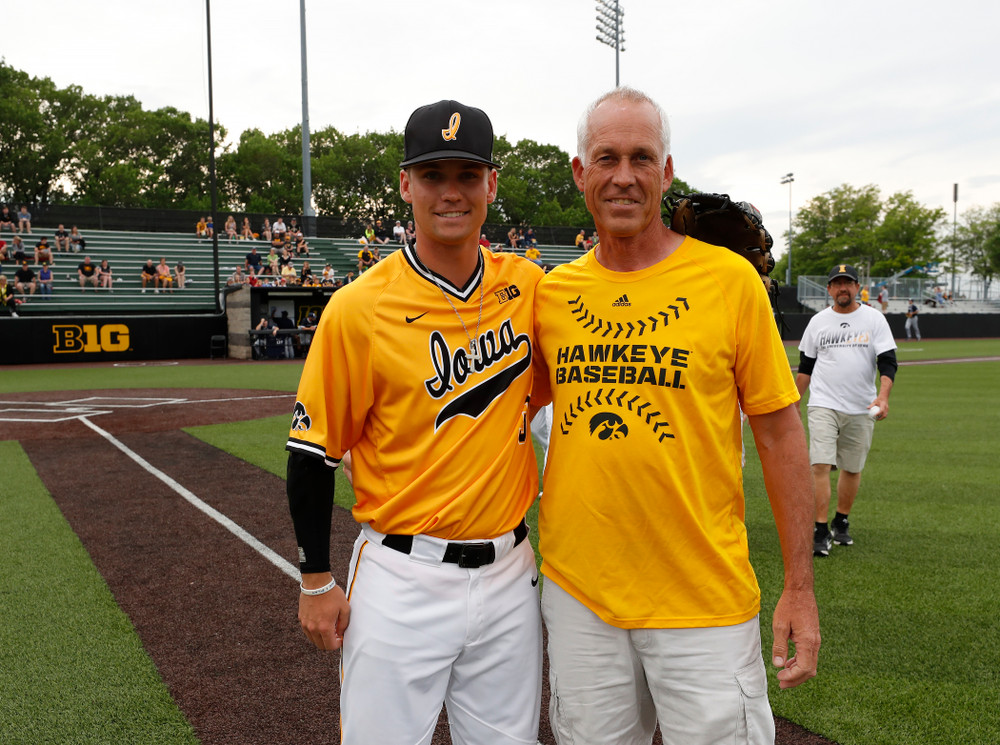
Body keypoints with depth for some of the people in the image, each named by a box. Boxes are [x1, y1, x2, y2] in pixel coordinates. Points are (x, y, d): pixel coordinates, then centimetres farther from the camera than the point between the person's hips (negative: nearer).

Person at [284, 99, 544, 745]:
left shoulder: (527, 287, -1)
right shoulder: (359, 308, -12)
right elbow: (314, 450, -5)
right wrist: (317, 581, -3)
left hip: (509, 573, 4)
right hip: (403, 579, -3)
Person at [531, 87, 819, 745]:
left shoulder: (730, 278, -6)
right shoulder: (551, 293, 2)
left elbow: (780, 433, -3)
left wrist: (800, 587, -4)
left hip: (705, 602, -2)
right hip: (577, 591, 3)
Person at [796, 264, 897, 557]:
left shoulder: (874, 319, 2)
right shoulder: (818, 321, 7)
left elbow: (887, 362, -5)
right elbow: (806, 366, 14)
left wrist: (883, 396, -21)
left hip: (861, 410, 1)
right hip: (823, 405, 0)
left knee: (852, 468, 10)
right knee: (820, 466, -13)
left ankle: (841, 524, 28)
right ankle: (820, 532, -8)